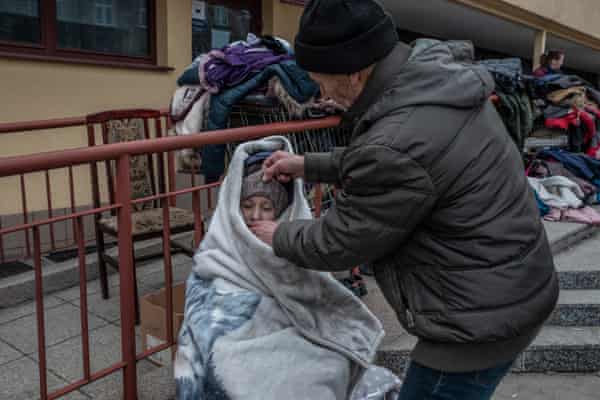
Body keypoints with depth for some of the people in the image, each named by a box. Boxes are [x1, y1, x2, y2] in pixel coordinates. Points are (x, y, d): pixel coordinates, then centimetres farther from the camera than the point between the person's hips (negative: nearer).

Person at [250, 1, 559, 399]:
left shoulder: (394, 147, -32)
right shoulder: (438, 77, -2)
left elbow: (338, 243, -15)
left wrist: (280, 236, 3)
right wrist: (309, 165, 14)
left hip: (482, 317, -9)